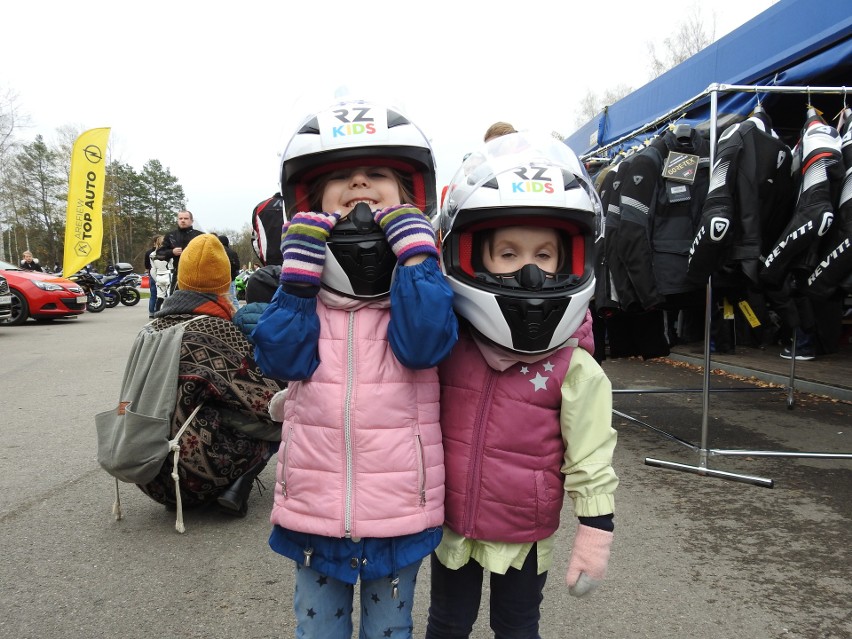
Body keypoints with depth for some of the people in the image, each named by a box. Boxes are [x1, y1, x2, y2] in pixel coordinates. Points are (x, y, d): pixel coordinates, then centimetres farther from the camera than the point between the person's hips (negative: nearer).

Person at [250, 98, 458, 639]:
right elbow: (282, 358, -11)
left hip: (397, 512, -1)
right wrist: (297, 277, -18)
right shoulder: (303, 279, 1)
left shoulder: (421, 275, -4)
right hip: (314, 508, 2)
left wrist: (416, 253, -21)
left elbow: (423, 345, -22)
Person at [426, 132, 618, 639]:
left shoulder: (574, 369, -16)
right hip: (452, 525, 2)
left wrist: (595, 540, -9)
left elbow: (591, 463, -11)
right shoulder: (445, 344, -10)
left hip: (525, 535, -2)